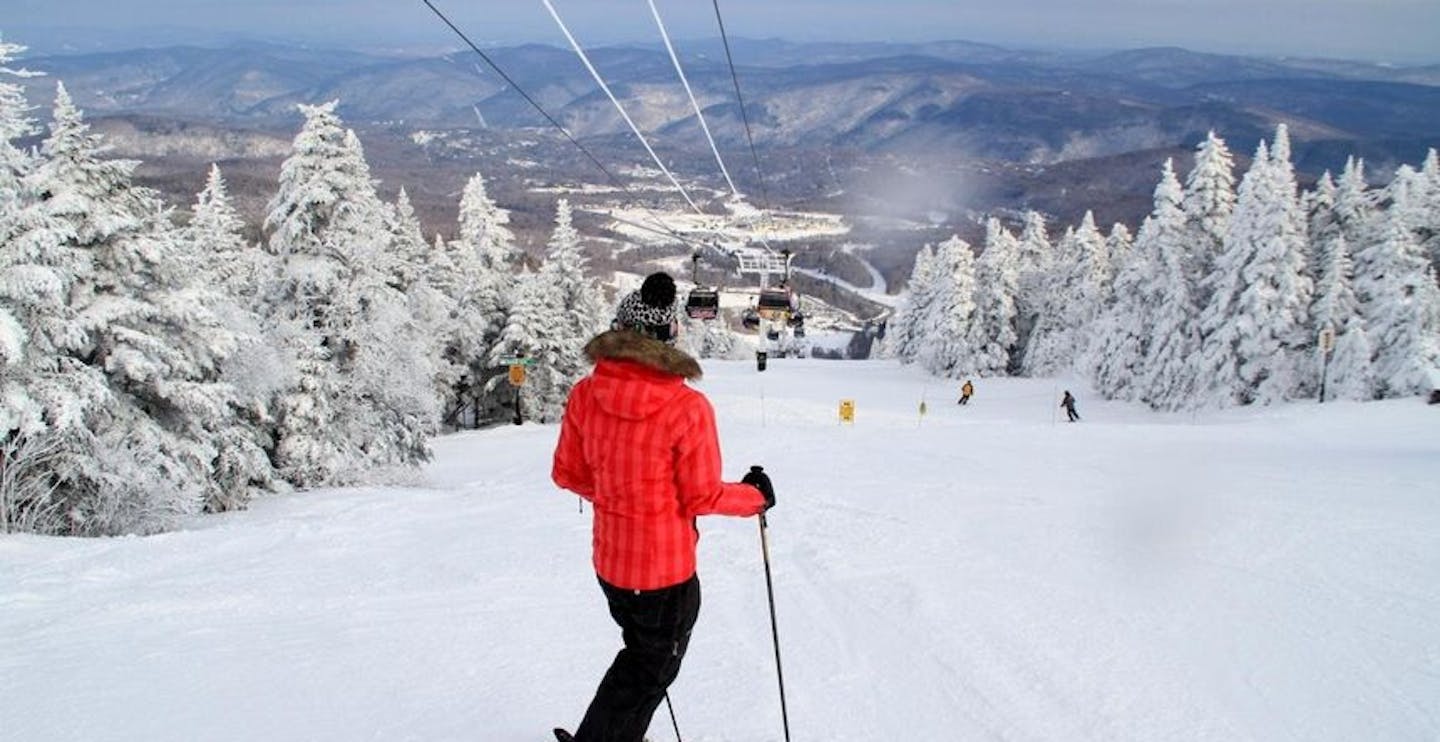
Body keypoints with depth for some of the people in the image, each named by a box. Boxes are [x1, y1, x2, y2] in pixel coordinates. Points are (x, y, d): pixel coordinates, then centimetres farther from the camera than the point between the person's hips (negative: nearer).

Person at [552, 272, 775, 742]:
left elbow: (566, 473, 1)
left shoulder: (585, 394, -9)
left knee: (641, 651, 30)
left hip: (609, 559, 6)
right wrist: (755, 496, 2)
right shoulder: (688, 407, -24)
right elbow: (702, 497, -16)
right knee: (652, 667, 18)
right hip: (666, 568, -5)